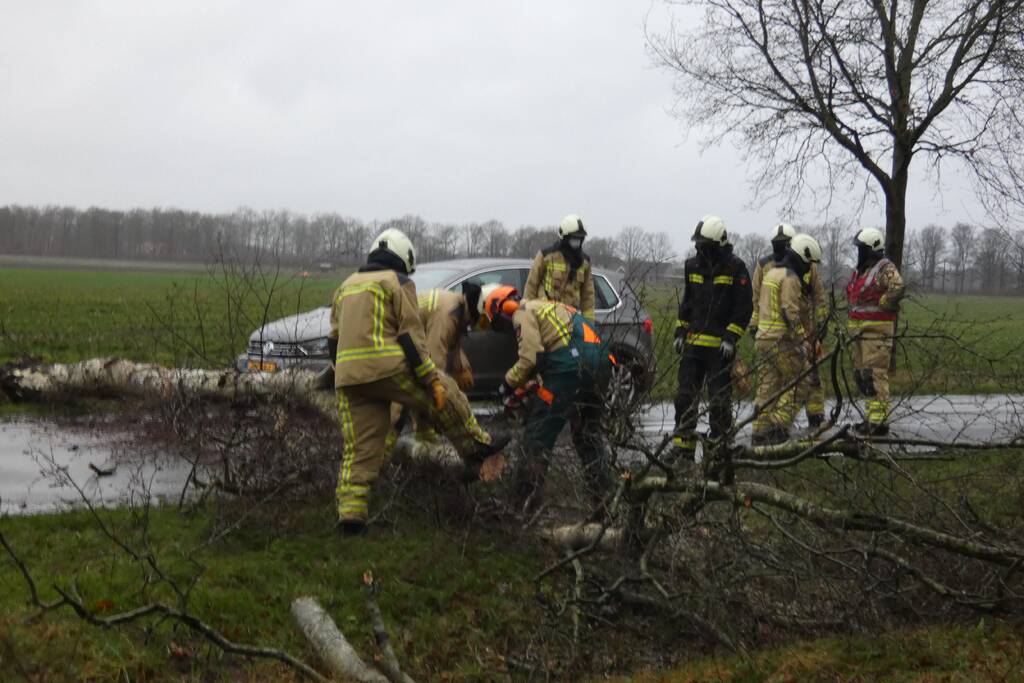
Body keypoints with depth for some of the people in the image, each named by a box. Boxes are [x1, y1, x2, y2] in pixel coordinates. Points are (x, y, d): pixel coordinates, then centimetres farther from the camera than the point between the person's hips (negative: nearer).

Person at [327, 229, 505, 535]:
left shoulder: (346, 285, 24)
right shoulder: (398, 283, 3)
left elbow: (334, 339, 25)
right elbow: (411, 335, -6)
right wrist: (432, 379, -6)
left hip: (348, 375, 6)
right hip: (389, 368, -6)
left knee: (358, 448, 4)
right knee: (444, 400, 15)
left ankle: (351, 511, -6)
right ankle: (475, 450, 24)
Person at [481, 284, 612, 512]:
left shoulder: (522, 314, 2)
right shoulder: (543, 307, 32)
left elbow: (530, 359, -9)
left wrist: (509, 384, 6)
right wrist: (523, 388, 26)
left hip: (571, 363, -9)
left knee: (539, 430, -2)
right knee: (588, 429, 23)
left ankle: (527, 497, -2)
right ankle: (601, 488, 27)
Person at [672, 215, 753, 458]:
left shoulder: (735, 267, -6)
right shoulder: (693, 266, 11)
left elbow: (744, 308, -7)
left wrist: (730, 338, -14)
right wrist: (680, 333, 11)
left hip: (720, 345, -5)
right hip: (693, 343, 5)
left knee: (719, 399, -1)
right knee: (686, 396, 4)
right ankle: (682, 446, 9)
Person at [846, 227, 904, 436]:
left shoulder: (885, 268, -11)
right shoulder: (861, 270, 18)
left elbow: (897, 287, -29)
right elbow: (851, 294, 29)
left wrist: (881, 305, -17)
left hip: (877, 330, -10)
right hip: (860, 330, 10)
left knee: (875, 375, -13)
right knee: (861, 374, 14)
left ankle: (879, 420, -14)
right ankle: (871, 417, 22)